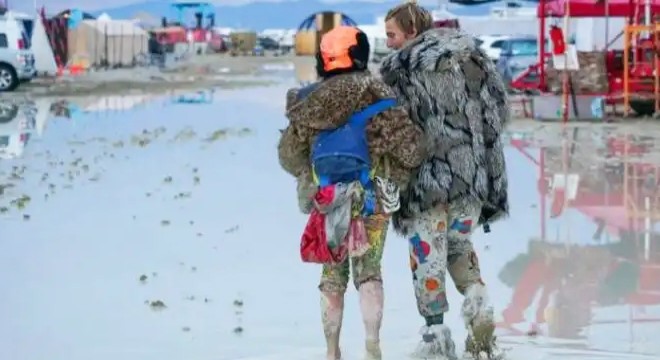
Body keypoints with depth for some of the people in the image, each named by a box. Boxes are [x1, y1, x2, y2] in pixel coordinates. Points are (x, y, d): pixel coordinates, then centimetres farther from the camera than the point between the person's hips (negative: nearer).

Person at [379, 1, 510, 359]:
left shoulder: (398, 68, -6)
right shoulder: (471, 57, 8)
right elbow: (499, 111, 9)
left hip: (426, 172, -5)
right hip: (473, 171, 5)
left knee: (427, 252, 2)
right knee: (459, 243, 20)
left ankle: (436, 331, -1)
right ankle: (477, 301, -3)